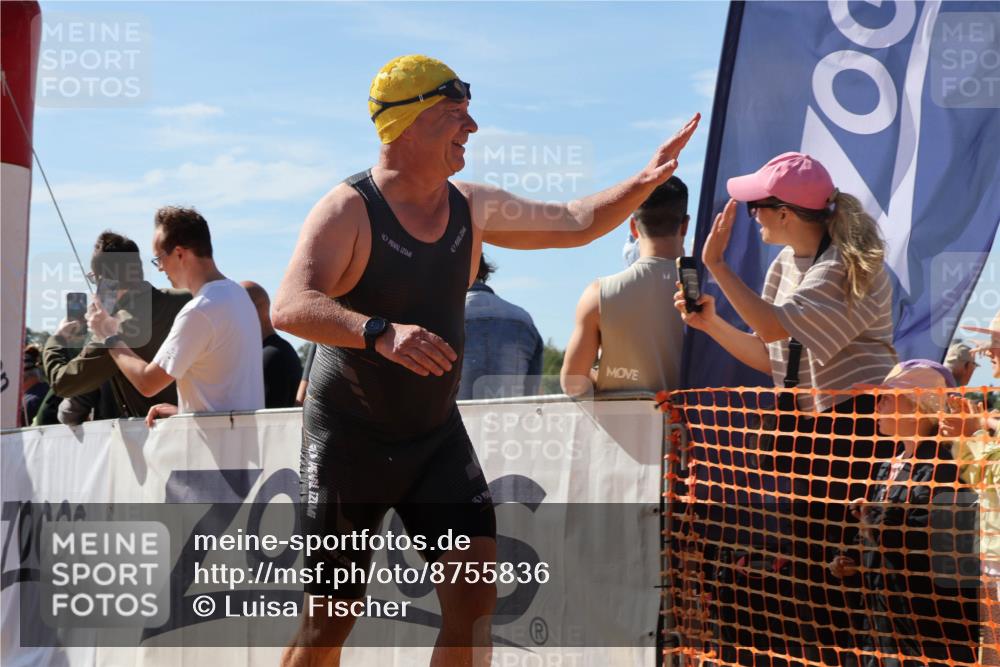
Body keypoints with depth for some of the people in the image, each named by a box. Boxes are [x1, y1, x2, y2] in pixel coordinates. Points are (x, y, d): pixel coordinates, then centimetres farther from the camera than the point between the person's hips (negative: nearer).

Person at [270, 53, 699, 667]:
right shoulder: (349, 210, -17)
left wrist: (643, 182, -3)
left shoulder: (474, 207, 3)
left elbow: (573, 224, 13)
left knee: (475, 592, -8)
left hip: (436, 432, 5)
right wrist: (378, 332, -47)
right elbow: (290, 307, -30)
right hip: (350, 437, -5)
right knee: (331, 617, 1)